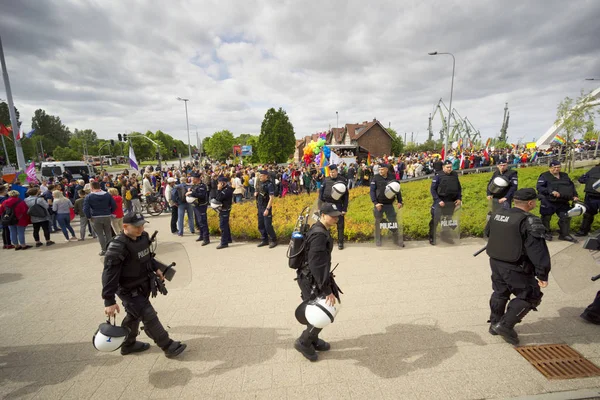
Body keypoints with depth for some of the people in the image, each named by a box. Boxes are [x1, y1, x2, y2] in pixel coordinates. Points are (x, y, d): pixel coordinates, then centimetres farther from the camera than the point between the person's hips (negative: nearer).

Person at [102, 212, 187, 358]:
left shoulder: (143, 237, -5)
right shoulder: (118, 246, -29)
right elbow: (109, 275, -28)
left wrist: (156, 268, 5)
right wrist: (109, 301, -28)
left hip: (143, 286, 8)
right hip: (129, 290, -8)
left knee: (134, 316, 25)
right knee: (149, 317, -1)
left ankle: (128, 345, 47)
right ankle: (168, 346, 13)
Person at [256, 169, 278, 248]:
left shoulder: (269, 184, -14)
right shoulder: (260, 184, 11)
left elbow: (271, 198, -19)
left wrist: (267, 209, -23)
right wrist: (256, 193, 4)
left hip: (266, 208, -8)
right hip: (260, 207, 8)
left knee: (268, 225, -6)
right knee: (261, 225, 13)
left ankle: (273, 240, 9)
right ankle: (264, 240, 26)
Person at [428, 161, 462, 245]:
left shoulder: (455, 175, 4)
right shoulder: (438, 176, -10)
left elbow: (459, 188, 14)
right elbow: (433, 189, -10)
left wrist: (459, 198, 3)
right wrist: (438, 200, -17)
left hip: (451, 202, 5)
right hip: (440, 202, -4)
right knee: (435, 220, -3)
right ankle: (432, 238, 9)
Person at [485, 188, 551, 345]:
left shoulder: (497, 215, 2)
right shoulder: (529, 221, -19)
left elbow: (488, 233, 19)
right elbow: (538, 251, -20)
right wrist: (542, 274, -15)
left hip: (495, 262, 7)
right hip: (516, 268, -7)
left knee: (500, 293, 21)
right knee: (529, 297, 11)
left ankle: (495, 323, 32)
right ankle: (505, 325, 6)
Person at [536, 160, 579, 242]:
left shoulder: (564, 176, 15)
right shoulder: (544, 176, -6)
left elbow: (572, 186, 22)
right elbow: (539, 187, -15)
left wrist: (575, 196, 8)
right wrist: (551, 192, -25)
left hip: (563, 202, 6)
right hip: (548, 202, -6)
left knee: (566, 217, 8)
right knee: (546, 218, 4)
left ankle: (565, 234, 21)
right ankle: (546, 233, 21)